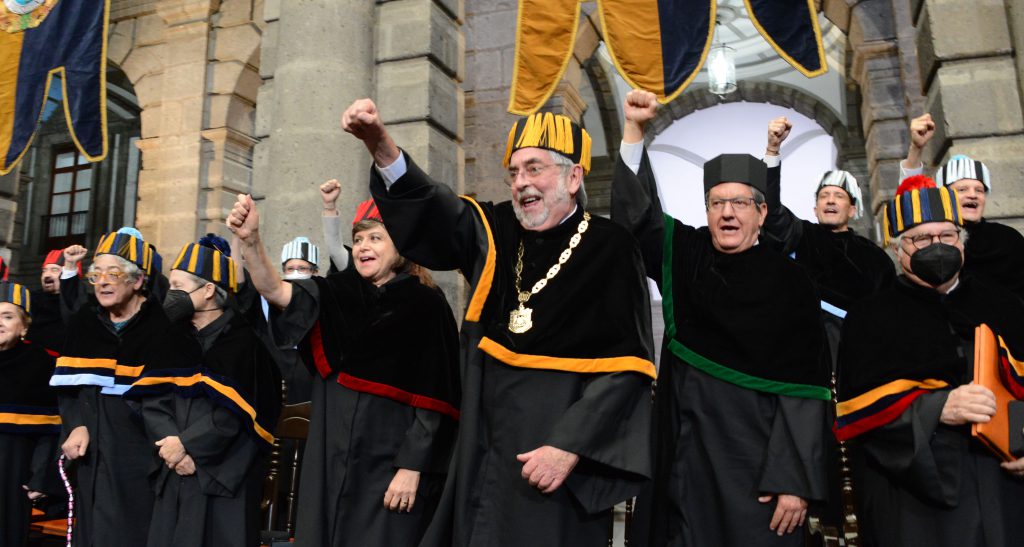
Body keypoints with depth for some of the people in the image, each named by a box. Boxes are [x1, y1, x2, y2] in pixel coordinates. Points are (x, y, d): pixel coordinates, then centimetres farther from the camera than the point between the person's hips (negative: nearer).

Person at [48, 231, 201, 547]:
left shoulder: (165, 324, -10)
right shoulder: (84, 322, 9)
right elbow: (68, 387, 12)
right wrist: (76, 426, -3)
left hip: (144, 457, -6)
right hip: (94, 452, 6)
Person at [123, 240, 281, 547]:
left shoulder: (243, 338, -7)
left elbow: (235, 408, -15)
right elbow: (152, 401, 4)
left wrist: (186, 443, -12)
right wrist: (170, 446, -11)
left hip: (226, 474, -6)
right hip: (175, 475, 6)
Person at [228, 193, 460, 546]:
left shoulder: (426, 304, -5)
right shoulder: (338, 294, 7)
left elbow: (433, 393, -9)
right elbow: (275, 291, -10)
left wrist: (412, 468, -14)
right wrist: (251, 240, -27)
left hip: (390, 457, -4)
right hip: (333, 451, 5)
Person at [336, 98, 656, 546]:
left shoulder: (611, 252, -7)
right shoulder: (494, 233, 6)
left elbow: (627, 365, -11)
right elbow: (434, 212, -9)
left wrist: (571, 447, -16)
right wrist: (380, 145, -25)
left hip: (554, 446, -4)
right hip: (485, 445, 4)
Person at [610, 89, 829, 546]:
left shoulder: (790, 283, -5)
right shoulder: (684, 255, 6)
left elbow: (804, 389, -8)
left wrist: (794, 482, -13)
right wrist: (634, 129, -11)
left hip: (757, 463, -3)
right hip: (685, 457, 3)